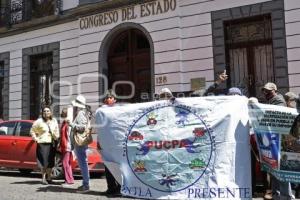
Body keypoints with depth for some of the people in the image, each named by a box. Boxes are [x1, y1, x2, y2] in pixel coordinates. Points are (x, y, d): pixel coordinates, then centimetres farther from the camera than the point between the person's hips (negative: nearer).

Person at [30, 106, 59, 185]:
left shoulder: (54, 121, 10)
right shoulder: (39, 121, -3)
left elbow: (57, 131, 21)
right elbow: (32, 131, 3)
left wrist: (56, 137, 5)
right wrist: (36, 138, -5)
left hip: (51, 144, 4)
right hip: (42, 144, -4)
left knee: (51, 162, 6)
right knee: (44, 162, -8)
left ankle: (49, 178, 19)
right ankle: (43, 178, 3)